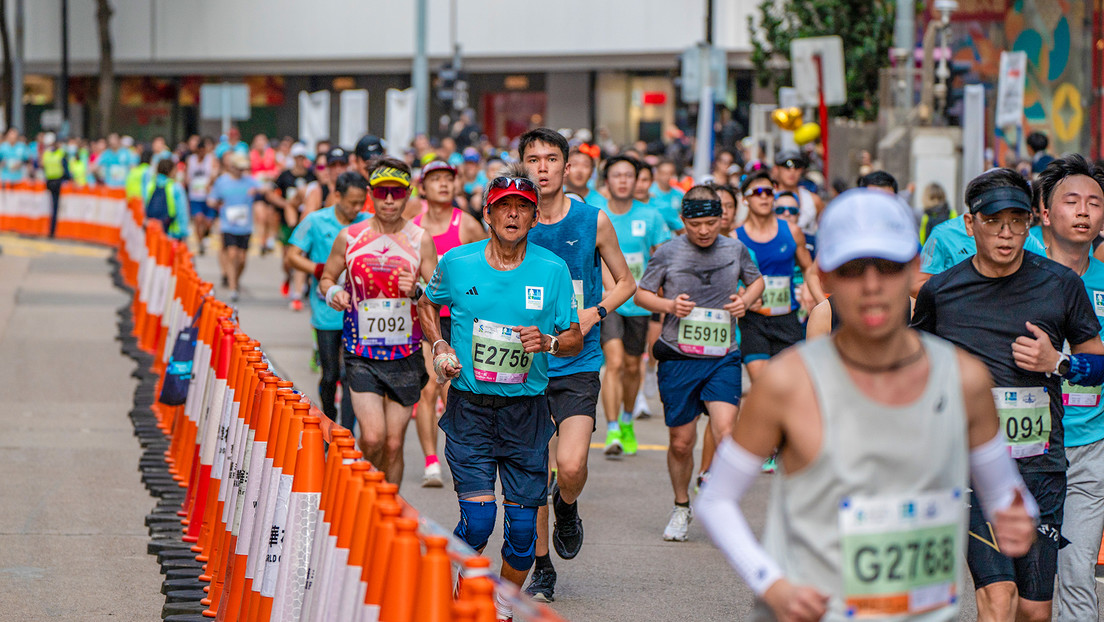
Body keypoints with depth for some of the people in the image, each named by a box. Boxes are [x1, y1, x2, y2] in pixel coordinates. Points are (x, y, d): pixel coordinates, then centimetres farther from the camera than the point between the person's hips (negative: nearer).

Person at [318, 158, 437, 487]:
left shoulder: (420, 240, 2)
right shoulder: (349, 237, 2)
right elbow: (327, 277, 15)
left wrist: (416, 292, -18)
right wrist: (332, 292, -8)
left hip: (406, 356, 1)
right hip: (361, 356, -1)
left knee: (394, 444, 3)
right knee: (372, 437, -15)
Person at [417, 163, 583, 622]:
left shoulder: (552, 270, -2)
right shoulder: (456, 263, -1)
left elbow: (575, 339, 3)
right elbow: (427, 304, 20)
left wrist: (549, 342, -18)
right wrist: (439, 348, 4)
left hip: (527, 409, 1)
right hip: (470, 407, -1)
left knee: (522, 523, 0)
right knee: (478, 516, -12)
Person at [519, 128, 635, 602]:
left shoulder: (593, 221, -2)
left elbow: (625, 282, 10)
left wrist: (595, 312, -8)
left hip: (578, 366, -1)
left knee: (571, 466, -18)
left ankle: (566, 508, 18)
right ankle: (542, 569, 21)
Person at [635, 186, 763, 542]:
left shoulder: (735, 249, 5)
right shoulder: (668, 253, 0)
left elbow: (756, 280, 22)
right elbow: (641, 293, 8)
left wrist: (746, 300, 0)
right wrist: (669, 305, -11)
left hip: (723, 357, 1)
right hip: (678, 357, 0)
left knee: (725, 431, -19)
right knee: (681, 442, 6)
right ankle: (681, 507, 29)